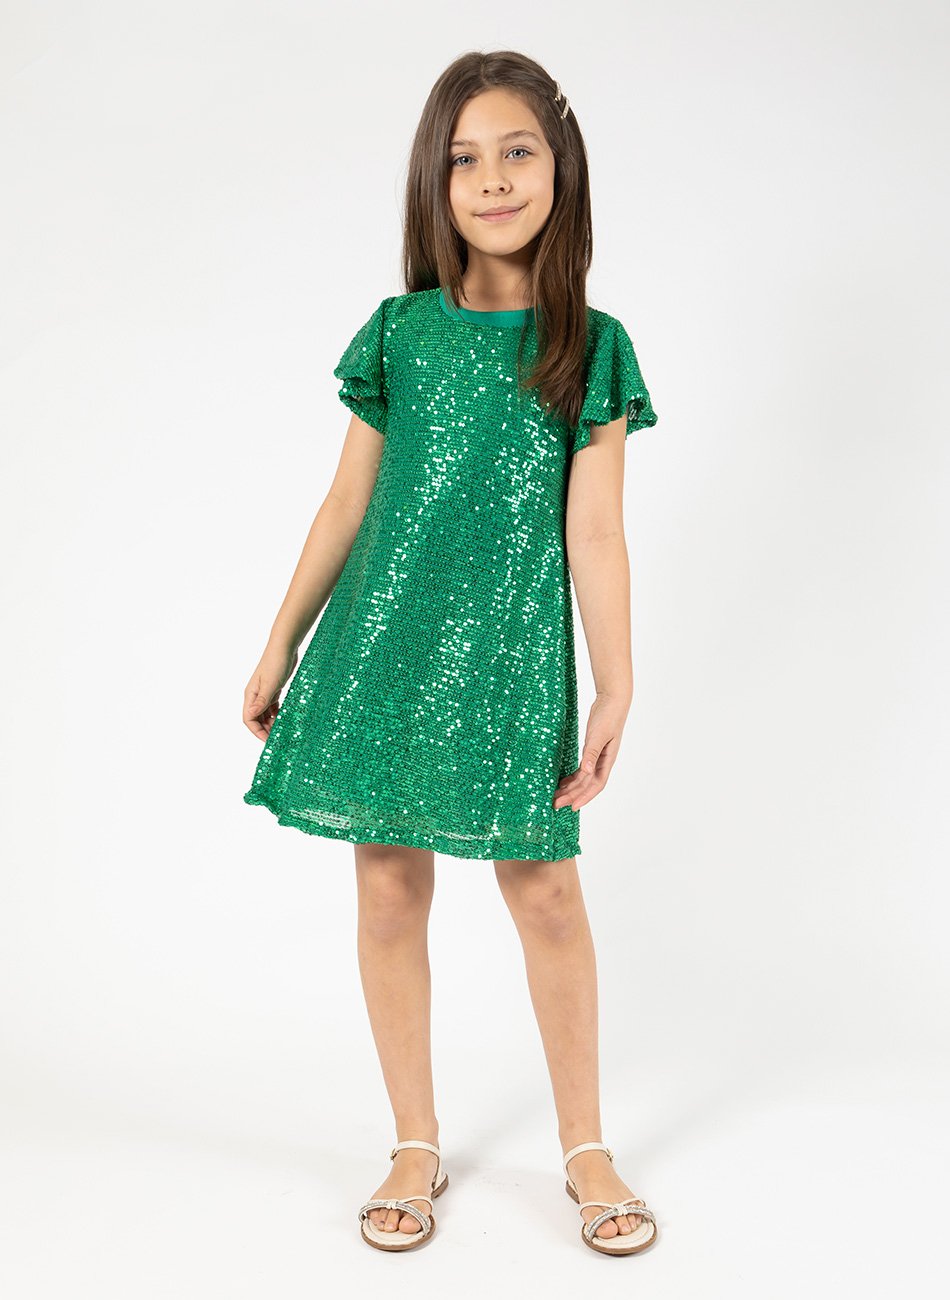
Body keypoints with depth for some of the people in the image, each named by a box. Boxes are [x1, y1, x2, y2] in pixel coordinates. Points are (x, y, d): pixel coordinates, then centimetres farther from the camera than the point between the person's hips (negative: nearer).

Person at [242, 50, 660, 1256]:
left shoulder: (589, 345, 2)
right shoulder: (399, 332, 5)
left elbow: (594, 530, -2)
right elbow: (348, 505, 9)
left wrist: (615, 691, -7)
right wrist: (279, 648, 11)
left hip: (511, 654, -1)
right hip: (382, 643, 2)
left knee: (545, 889, 3)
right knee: (389, 887, 7)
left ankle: (586, 1149, 23)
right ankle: (416, 1148, 25)